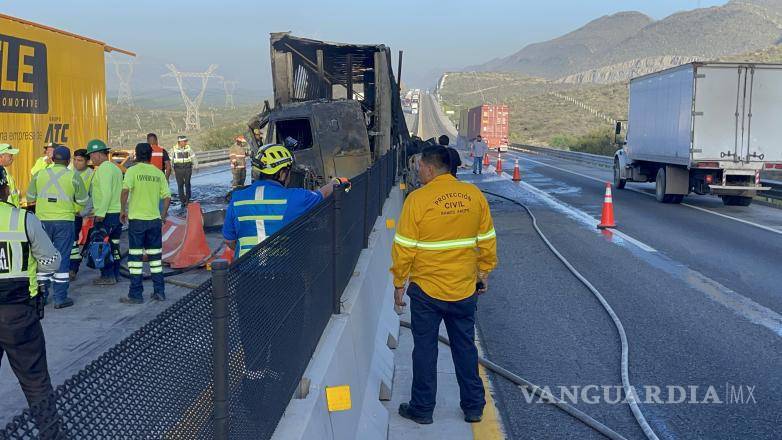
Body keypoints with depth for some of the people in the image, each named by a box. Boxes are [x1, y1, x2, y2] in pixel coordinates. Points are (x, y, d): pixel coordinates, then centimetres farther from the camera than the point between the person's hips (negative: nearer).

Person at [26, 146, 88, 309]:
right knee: (62, 259, 3)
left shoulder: (39, 175, 3)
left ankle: (41, 294, 20)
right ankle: (60, 298, 5)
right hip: (64, 222, -2)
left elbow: (30, 197, 10)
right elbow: (82, 202, 1)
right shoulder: (73, 177, -4)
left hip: (42, 221, 2)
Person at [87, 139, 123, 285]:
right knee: (113, 244, 14)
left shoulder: (103, 168, -13)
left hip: (106, 214, -9)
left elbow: (106, 193, -22)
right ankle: (115, 274, 19)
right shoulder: (115, 168, 16)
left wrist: (99, 213, -20)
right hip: (118, 212, 9)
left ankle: (107, 276, -1)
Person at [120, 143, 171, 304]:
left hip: (137, 219, -3)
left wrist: (123, 210, -8)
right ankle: (159, 292, 15)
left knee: (136, 257, 2)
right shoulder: (158, 173, 6)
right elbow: (167, 196, 4)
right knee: (155, 256, 12)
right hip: (155, 219, 4)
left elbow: (125, 191, -20)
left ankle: (136, 294, 4)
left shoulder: (132, 171, -5)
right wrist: (163, 214, 16)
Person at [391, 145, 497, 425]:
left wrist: (399, 283, 0)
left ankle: (422, 409, 22)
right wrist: (484, 274, 16)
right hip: (465, 289, 4)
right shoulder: (474, 195, -3)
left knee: (425, 350, 10)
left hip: (426, 290, -3)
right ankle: (473, 407, 26)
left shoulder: (418, 199, -14)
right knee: (465, 347, 17)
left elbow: (404, 247, -11)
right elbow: (487, 241, 4)